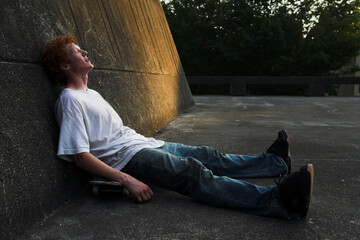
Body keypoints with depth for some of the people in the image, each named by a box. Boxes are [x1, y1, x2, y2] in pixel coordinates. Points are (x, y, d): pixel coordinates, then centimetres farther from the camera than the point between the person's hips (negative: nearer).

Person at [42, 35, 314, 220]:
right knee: (193, 172, -27)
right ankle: (276, 200, -37)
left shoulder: (92, 93, 21)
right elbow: (80, 156, -19)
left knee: (207, 156, 3)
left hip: (143, 142, 10)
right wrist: (127, 180, -26)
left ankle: (276, 163, 8)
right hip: (126, 157, -10)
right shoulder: (70, 100, -10)